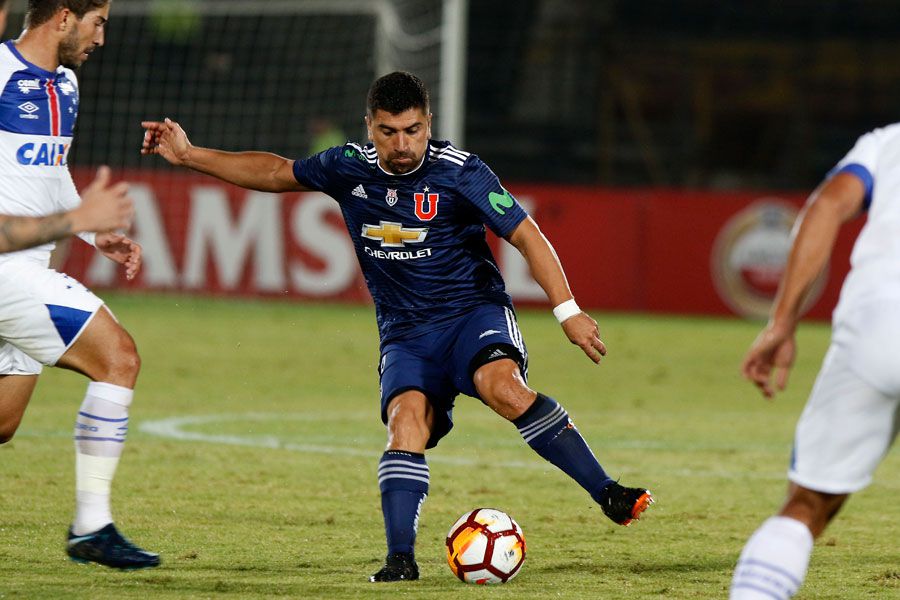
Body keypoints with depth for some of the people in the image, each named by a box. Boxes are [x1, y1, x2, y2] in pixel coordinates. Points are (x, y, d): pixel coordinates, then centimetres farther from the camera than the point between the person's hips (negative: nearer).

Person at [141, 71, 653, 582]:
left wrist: (568, 311, -19)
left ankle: (609, 495, -29)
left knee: (503, 386, -33)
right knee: (407, 417, -25)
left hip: (474, 311, -3)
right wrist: (189, 156, 12)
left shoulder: (459, 172, -12)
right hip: (406, 334, 3)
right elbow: (276, 172, 16)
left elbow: (527, 236, -11)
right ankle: (401, 558, -30)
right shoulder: (350, 168, 1)